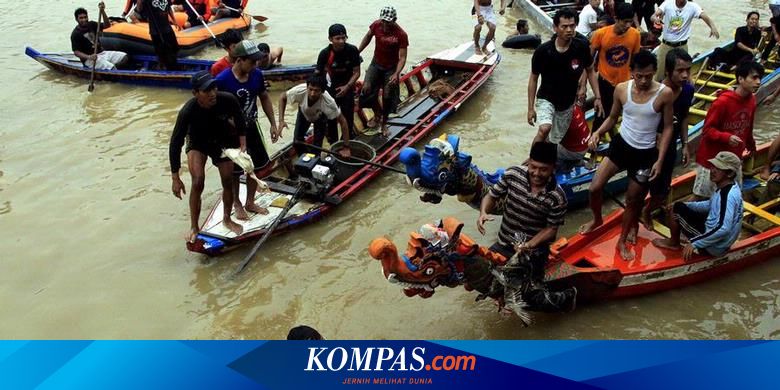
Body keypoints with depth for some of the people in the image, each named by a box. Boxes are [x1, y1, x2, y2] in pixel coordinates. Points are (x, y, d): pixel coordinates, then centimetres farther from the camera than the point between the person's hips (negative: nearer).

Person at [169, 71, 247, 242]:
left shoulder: (228, 100, -32)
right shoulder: (188, 111, -36)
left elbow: (241, 124, -9)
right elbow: (175, 144, -27)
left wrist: (243, 147, -17)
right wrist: (175, 178, -25)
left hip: (222, 140, 2)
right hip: (197, 143, -2)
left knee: (228, 182, 6)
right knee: (198, 182, -20)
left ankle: (227, 219, 34)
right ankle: (194, 228, -3)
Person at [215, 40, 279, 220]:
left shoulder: (256, 75, -9)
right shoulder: (222, 80, -25)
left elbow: (264, 98, 7)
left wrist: (273, 124, 7)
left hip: (251, 128, 5)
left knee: (256, 167, 14)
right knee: (234, 172, 11)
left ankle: (250, 202, 35)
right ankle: (237, 205, 33)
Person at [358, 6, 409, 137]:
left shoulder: (401, 35, -25)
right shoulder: (376, 25, -14)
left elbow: (402, 58, -23)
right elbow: (368, 37, 8)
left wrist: (396, 74, -37)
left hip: (391, 68, -3)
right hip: (376, 64, 3)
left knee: (388, 97, 2)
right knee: (367, 89, -9)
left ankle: (384, 124, 26)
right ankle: (377, 114, 19)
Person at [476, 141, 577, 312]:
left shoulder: (557, 197, -17)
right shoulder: (513, 174, -11)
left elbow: (551, 229, -8)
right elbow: (491, 196, 0)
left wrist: (529, 245, -22)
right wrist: (483, 213, -21)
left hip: (534, 252, -4)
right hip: (503, 245, 4)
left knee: (525, 295, -12)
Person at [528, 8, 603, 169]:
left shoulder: (582, 46, -15)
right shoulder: (543, 51, -20)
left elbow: (590, 71, 2)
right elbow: (533, 79, -7)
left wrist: (598, 97, -3)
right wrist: (530, 108, -7)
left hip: (567, 103, 3)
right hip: (546, 99, -3)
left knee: (556, 141, 11)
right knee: (545, 129, -31)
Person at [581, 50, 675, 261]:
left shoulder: (665, 94, -16)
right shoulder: (621, 89, -10)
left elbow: (667, 128, -7)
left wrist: (660, 159, -11)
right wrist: (597, 133, -15)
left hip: (645, 153, -2)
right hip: (620, 144, 2)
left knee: (633, 200, 12)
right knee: (595, 188, -2)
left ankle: (623, 241, 33)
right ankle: (597, 220, 31)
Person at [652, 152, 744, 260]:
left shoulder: (728, 195, -28)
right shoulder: (724, 187, 2)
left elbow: (724, 229, -35)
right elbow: (711, 205, 20)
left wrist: (694, 244, -30)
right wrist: (684, 206, 11)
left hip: (714, 247, -10)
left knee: (677, 210, -5)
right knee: (679, 206, 17)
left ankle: (673, 242, 17)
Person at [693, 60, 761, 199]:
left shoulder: (751, 100, 0)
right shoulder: (723, 101, -22)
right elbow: (707, 130, -18)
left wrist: (751, 146, 24)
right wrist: (727, 137, -33)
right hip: (712, 159, -7)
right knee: (702, 197, 5)